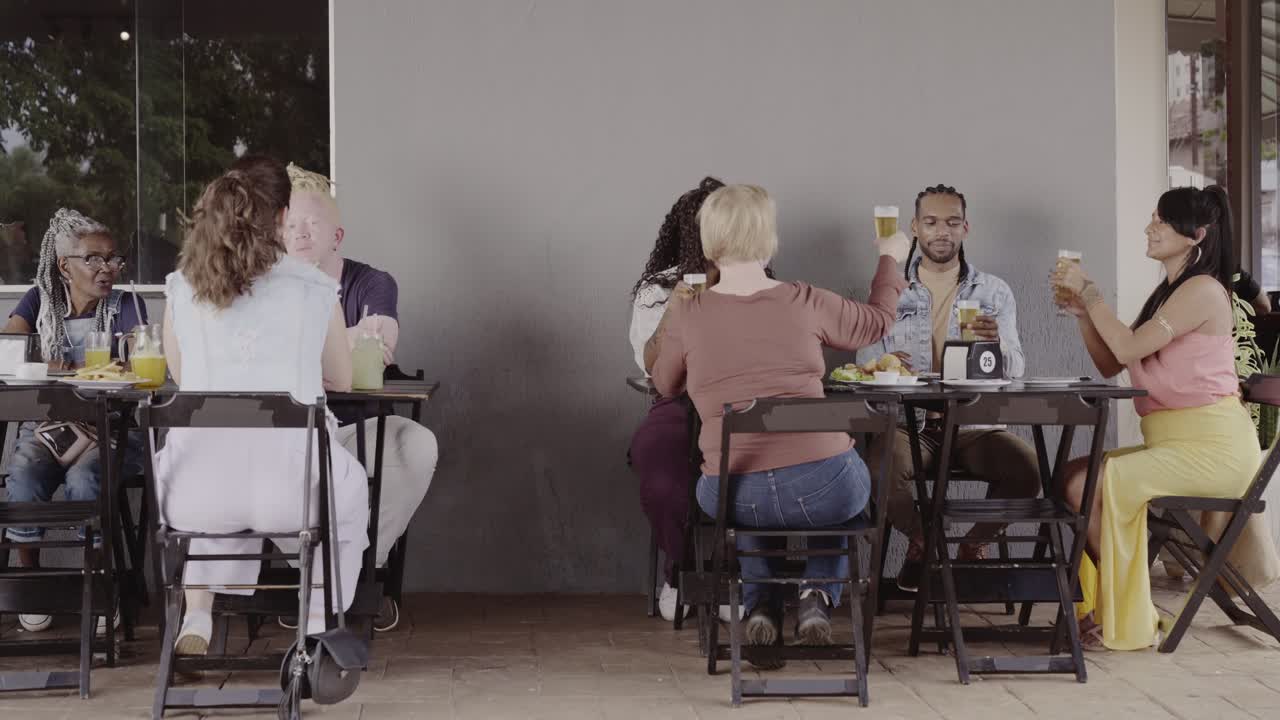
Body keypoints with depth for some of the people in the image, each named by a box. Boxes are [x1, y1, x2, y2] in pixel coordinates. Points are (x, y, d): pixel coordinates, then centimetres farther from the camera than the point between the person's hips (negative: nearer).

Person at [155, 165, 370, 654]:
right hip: (288, 490, -2)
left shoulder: (181, 288, 7)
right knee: (349, 487, 33)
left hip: (195, 497, 2)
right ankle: (319, 627, 25)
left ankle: (197, 619, 28)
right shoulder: (315, 289, 3)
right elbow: (341, 382, 16)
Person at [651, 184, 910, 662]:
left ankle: (760, 603, 22)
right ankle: (819, 595, 15)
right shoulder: (806, 303, 0)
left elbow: (666, 386, 19)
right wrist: (889, 259, 39)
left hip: (734, 498, 1)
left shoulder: (687, 313, 0)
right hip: (823, 489, -1)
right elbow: (876, 322, 20)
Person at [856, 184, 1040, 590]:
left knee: (1027, 466, -28)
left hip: (972, 423, 1)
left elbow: (1015, 370, 1)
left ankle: (975, 543, 3)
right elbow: (866, 360, 4)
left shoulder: (994, 293, 11)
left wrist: (996, 343, -23)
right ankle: (920, 540, 0)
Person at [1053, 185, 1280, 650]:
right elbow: (1110, 364, 15)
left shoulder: (1203, 290, -11)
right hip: (1173, 443, 9)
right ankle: (1103, 605, 0)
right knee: (1077, 475, -1)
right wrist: (1081, 311, 4)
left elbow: (1128, 348, -19)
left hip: (1213, 445, -9)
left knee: (1104, 482, -24)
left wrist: (1089, 290, -10)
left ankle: (1127, 622, -14)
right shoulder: (1168, 293, 19)